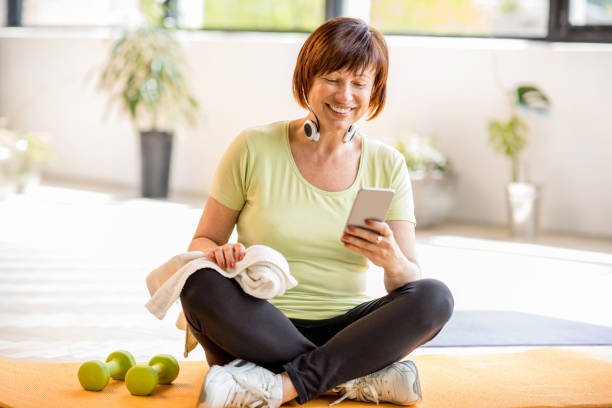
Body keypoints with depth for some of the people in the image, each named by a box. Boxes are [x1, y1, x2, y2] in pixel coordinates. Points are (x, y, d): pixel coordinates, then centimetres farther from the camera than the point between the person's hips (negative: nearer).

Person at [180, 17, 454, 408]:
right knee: (201, 285, -31)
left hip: (346, 330, 1)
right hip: (261, 329, -1)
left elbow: (414, 286, 1)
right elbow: (202, 242, 5)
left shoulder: (387, 165, 5)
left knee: (436, 297, -24)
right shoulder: (254, 148, 0)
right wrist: (220, 254, -19)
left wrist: (393, 261, -23)